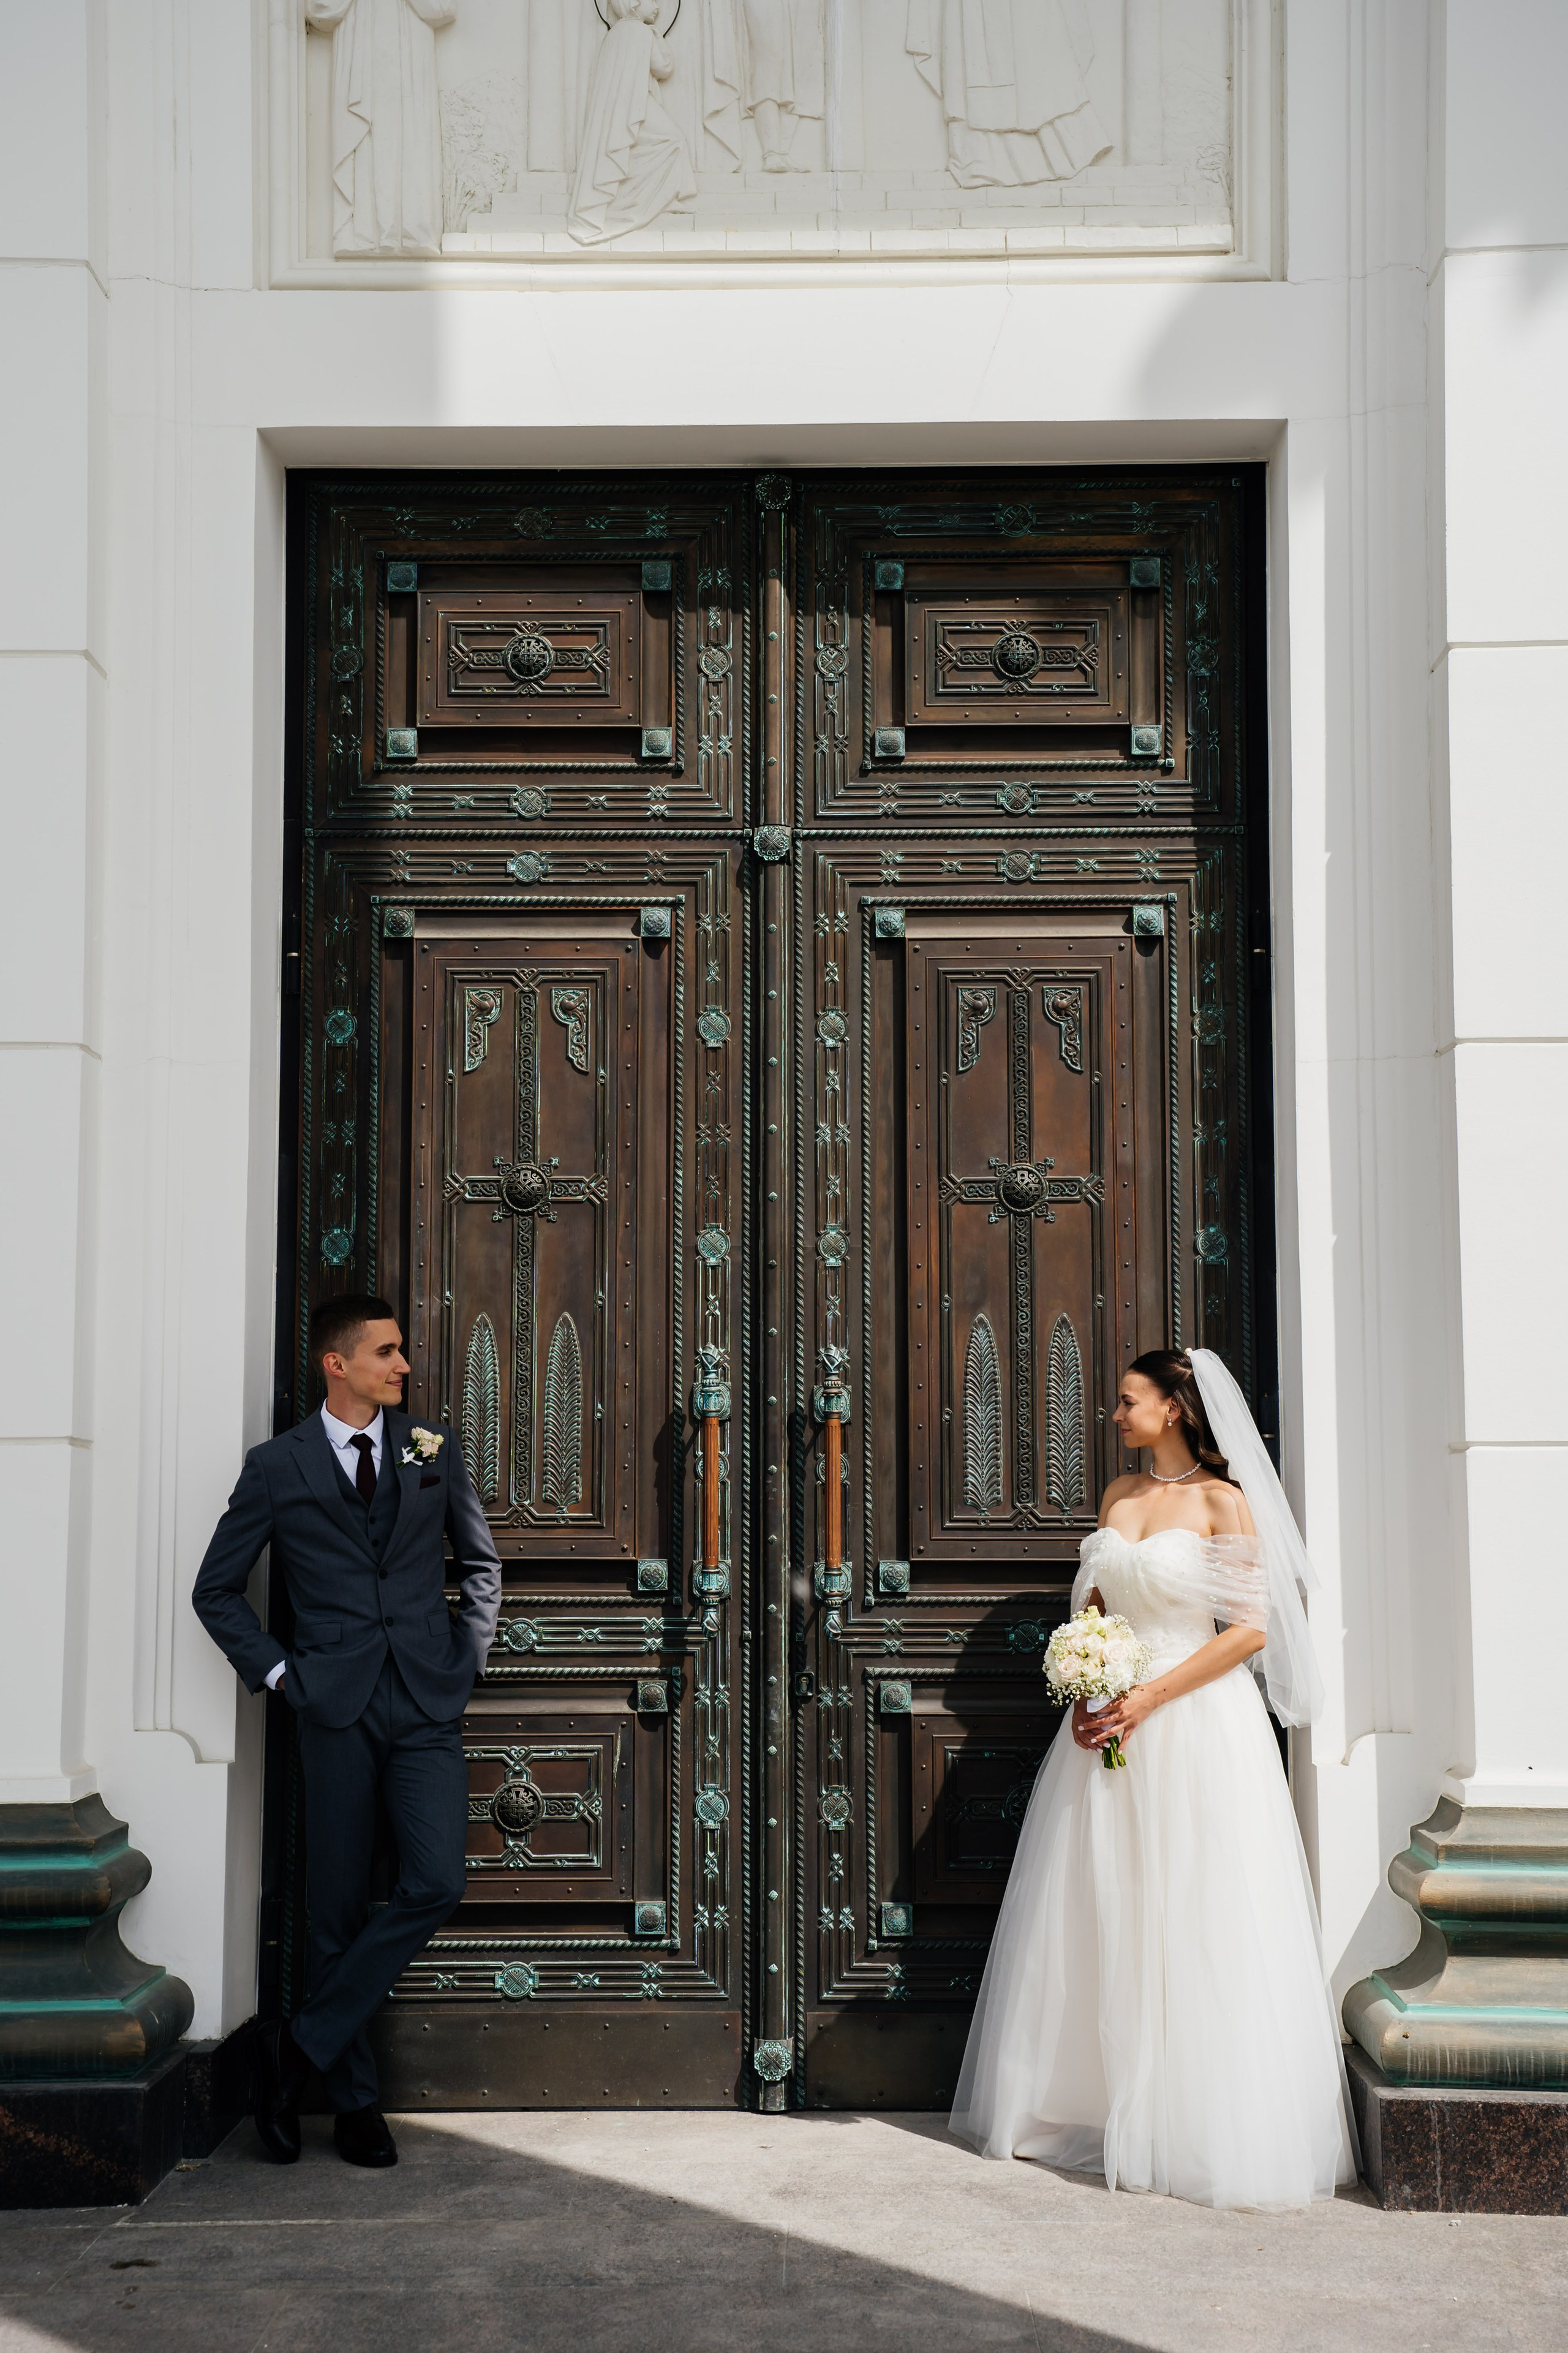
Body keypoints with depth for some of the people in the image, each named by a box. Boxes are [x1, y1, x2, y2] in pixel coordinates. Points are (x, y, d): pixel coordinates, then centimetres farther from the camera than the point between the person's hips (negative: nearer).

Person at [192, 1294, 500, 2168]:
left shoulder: (434, 1449, 10)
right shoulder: (278, 1468, 4)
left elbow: (481, 1563, 20)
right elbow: (218, 1589, 10)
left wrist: (467, 1659, 9)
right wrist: (277, 1670, 0)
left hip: (428, 1703, 2)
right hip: (337, 1705, -2)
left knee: (437, 1885, -12)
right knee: (339, 1906, 3)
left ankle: (304, 2042, 2)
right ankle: (355, 2098, 16)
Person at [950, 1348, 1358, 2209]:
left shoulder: (1223, 1501, -7)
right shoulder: (1118, 1496, 12)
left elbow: (1251, 1629, -12)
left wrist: (1148, 1699, -15)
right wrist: (1085, 1692, -1)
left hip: (1197, 1724, -6)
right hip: (1111, 1720, 6)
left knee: (1197, 1928, -3)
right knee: (1101, 1920, 8)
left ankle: (1206, 2131, 7)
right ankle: (1101, 2108, 19)